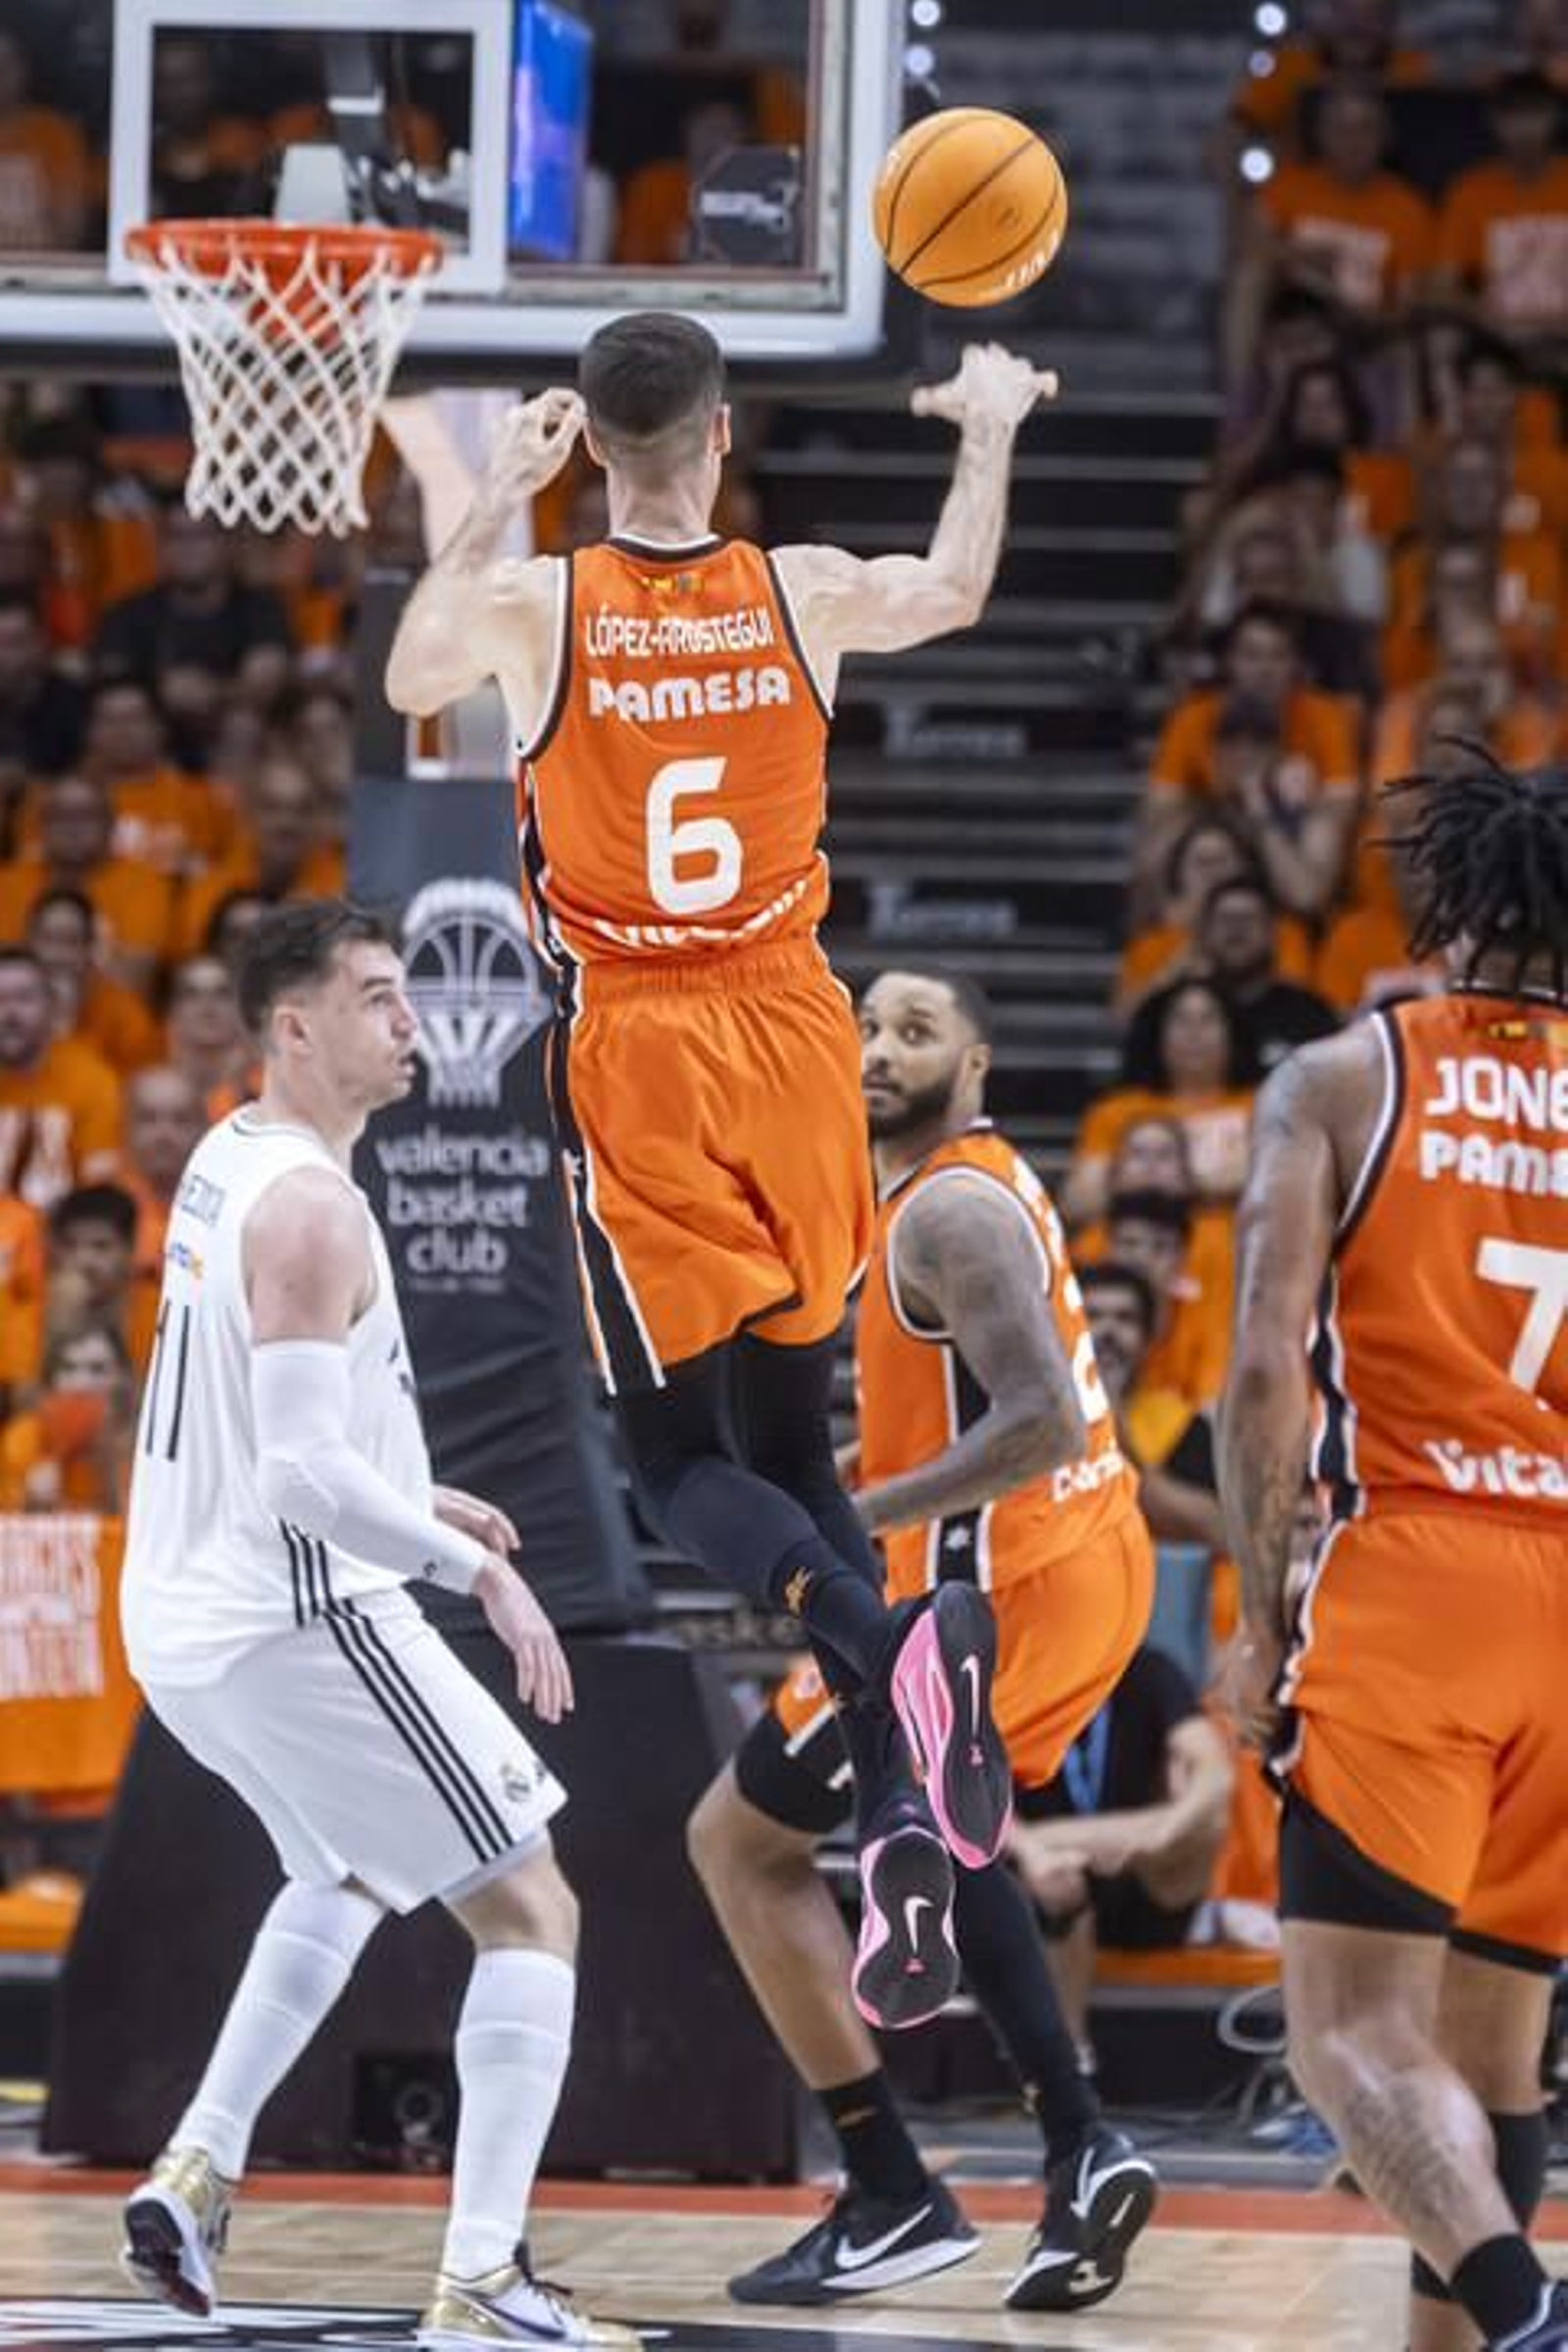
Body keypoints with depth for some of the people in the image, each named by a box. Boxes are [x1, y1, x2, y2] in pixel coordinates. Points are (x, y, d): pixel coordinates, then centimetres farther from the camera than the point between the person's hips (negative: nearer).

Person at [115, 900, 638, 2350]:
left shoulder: (225, 1165, 11)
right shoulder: (311, 1209, -19)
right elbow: (301, 1471, -26)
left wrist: (413, 1503, 19)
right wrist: (476, 1569, -21)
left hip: (186, 1619, 10)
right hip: (298, 1619, -10)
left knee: (346, 1873, 34)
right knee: (531, 1910, -3)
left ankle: (199, 2170, 23)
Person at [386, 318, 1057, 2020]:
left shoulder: (531, 605, -10)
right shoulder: (804, 598, -4)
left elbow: (408, 684, 14)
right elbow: (953, 593, 21)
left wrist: (495, 498, 20)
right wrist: (991, 432, 37)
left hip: (632, 1053, -3)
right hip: (791, 1034, 3)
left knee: (680, 1458, 3)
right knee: (794, 1442, 13)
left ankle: (890, 1639, -28)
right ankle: (903, 1829, -2)